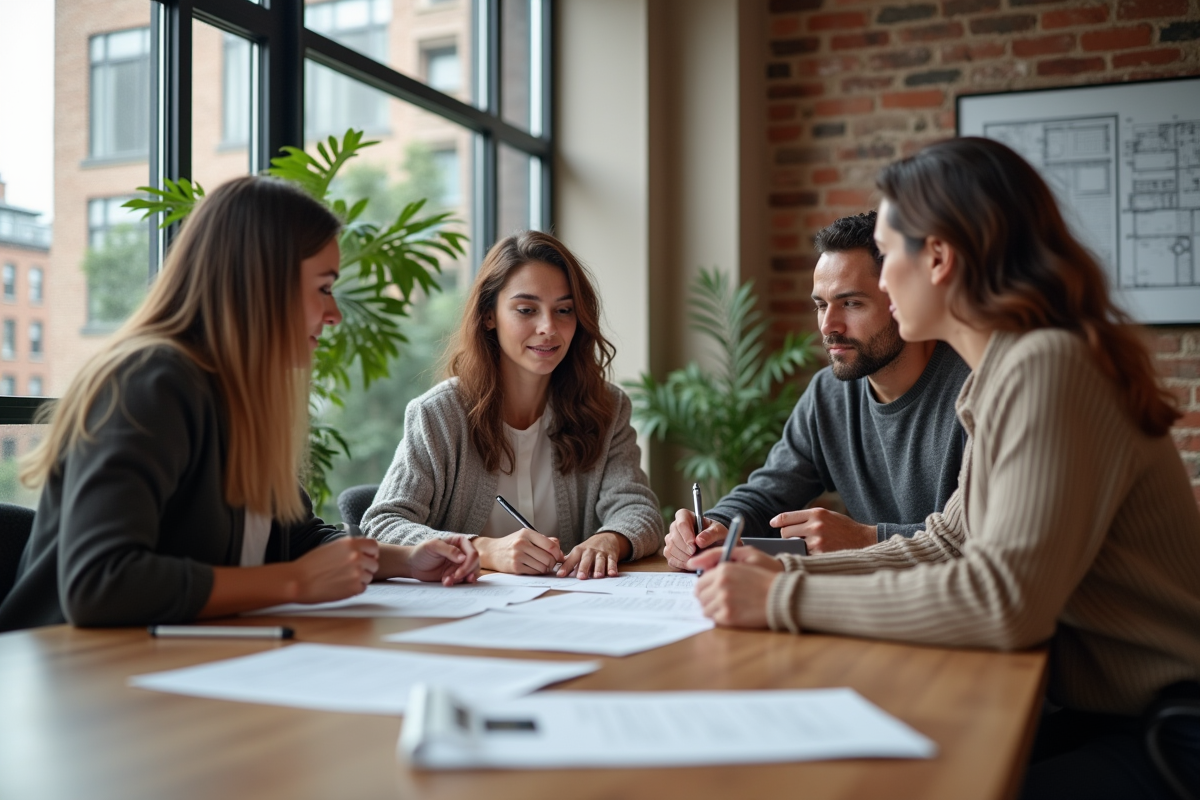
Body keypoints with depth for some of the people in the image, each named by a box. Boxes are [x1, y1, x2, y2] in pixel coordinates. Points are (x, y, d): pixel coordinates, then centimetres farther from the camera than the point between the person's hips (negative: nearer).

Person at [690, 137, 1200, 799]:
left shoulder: (1047, 368, -22)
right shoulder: (1003, 371, 9)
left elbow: (1006, 600, -30)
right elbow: (941, 545, 12)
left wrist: (785, 601, -24)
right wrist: (782, 571, 1)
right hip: (1100, 711, 8)